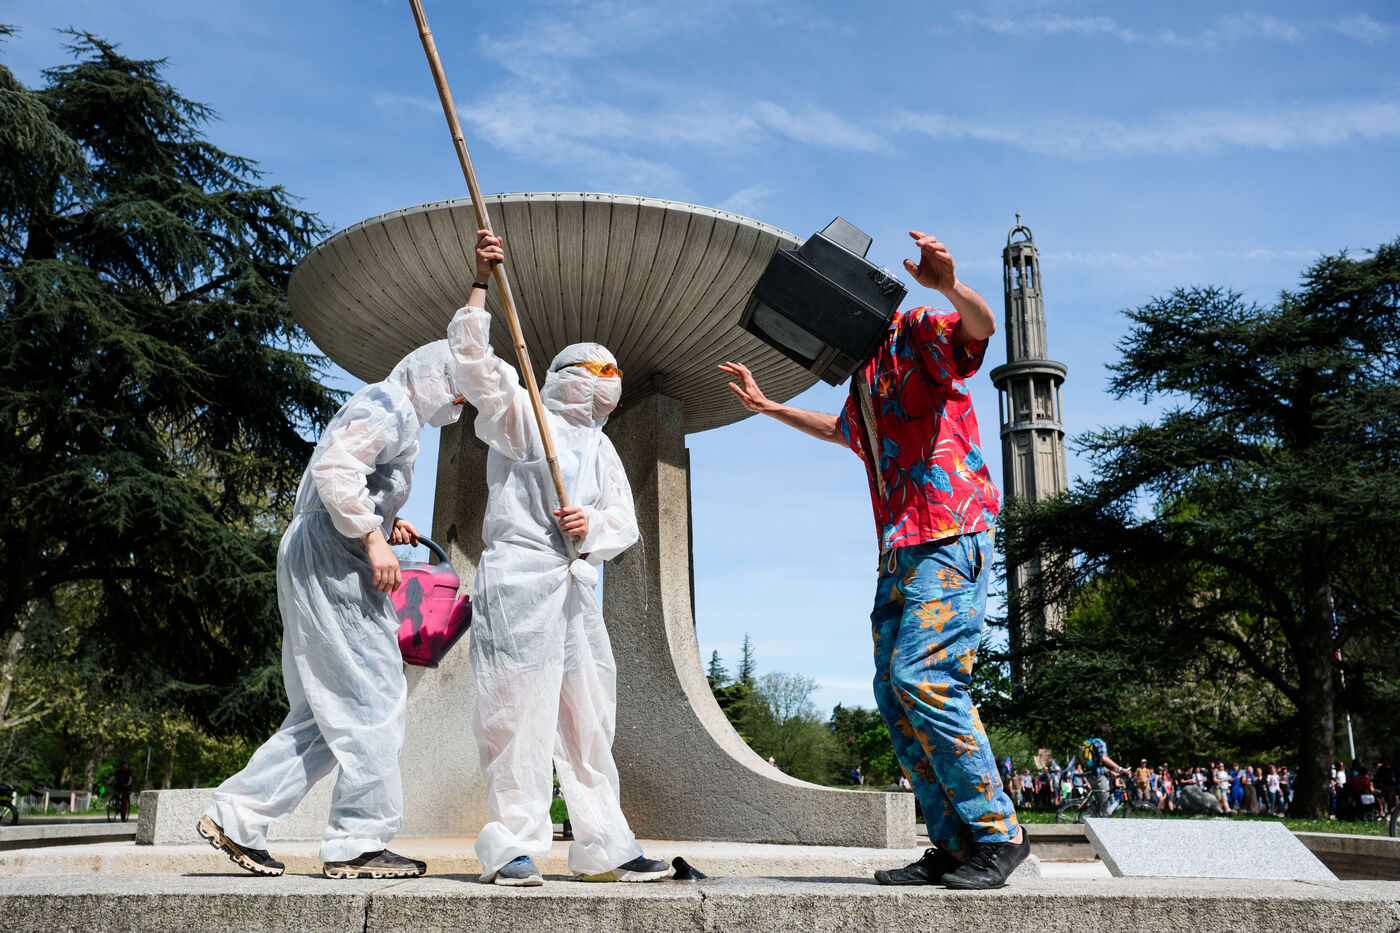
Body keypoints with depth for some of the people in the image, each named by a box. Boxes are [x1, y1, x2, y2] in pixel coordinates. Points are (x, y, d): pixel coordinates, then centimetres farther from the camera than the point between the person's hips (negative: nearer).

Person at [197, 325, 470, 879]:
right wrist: (372, 535, -21)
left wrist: (385, 525, 13)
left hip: (318, 562, 11)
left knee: (329, 709, 9)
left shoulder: (396, 419, 27)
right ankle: (357, 843, -6)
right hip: (329, 558, -11)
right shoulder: (388, 406, -6)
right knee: (372, 698, -10)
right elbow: (334, 469, -21)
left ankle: (235, 816, 12)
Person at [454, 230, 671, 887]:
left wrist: (594, 526, -4)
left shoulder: (603, 451, 26)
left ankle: (604, 849, 10)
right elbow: (474, 356, -6)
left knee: (589, 720, 5)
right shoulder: (519, 414, 9)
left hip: (577, 587, 7)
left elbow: (626, 527, 18)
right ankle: (512, 848, -4)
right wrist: (481, 283, -12)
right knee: (519, 709, -10)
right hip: (519, 573, -6)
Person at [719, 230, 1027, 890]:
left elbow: (982, 326, -21)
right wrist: (766, 406, 47)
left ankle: (997, 832, -9)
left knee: (923, 677, -20)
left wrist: (952, 290, -42)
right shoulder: (865, 375, 26)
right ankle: (956, 845, 7)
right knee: (894, 693, 3)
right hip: (900, 550, 10)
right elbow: (841, 431, 46)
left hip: (949, 534, -10)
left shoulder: (917, 333, 0)